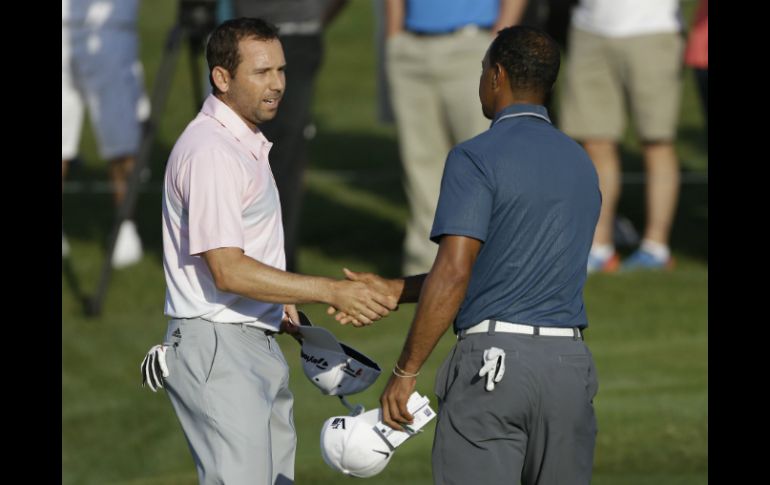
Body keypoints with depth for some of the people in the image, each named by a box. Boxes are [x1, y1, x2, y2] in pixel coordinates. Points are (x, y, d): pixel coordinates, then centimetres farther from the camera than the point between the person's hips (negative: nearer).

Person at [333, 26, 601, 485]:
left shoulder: (477, 158, -7)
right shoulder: (582, 165, 15)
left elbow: (454, 274, -16)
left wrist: (406, 371, -10)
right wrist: (395, 291, 19)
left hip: (493, 358, -6)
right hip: (569, 361, 6)